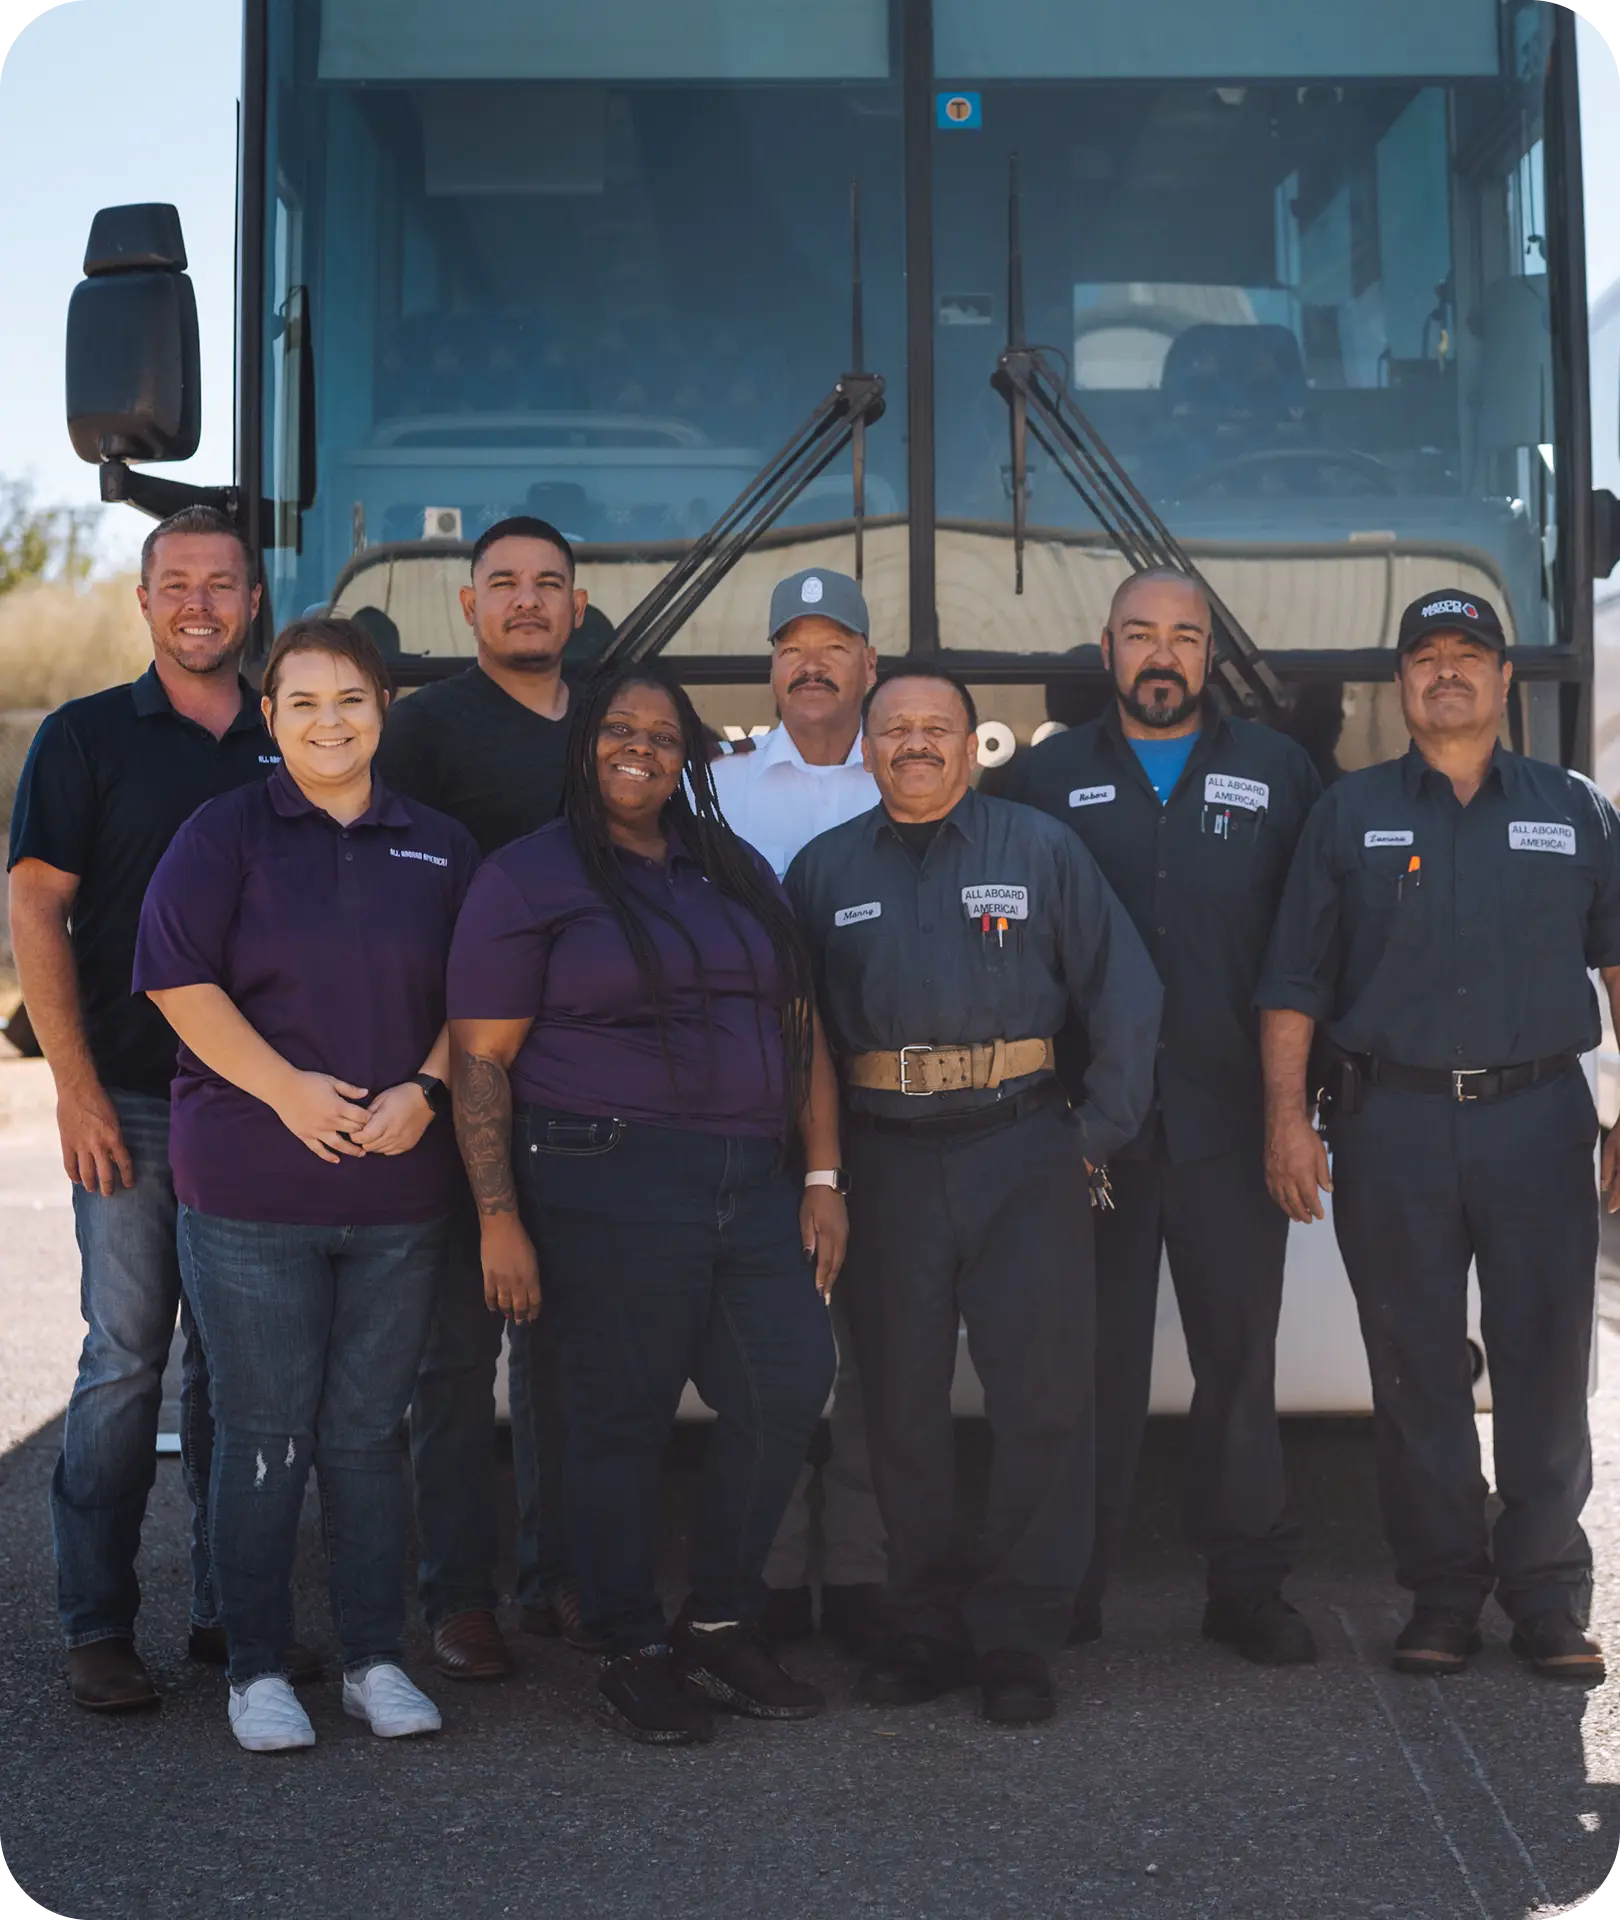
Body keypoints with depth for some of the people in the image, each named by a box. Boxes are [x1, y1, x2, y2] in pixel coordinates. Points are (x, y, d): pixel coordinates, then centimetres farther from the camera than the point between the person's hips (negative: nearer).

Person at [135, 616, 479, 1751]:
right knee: (265, 1435, 3)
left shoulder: (441, 848, 12)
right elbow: (179, 979, -5)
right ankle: (258, 1668, 14)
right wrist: (287, 1087, -14)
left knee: (367, 1433, 8)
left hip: (399, 1190, 2)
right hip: (250, 1189, -2)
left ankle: (377, 1658, 20)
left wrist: (424, 1089, -6)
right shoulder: (226, 834, 2)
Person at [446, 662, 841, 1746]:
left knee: (791, 1388, -3)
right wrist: (499, 1218, -11)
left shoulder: (736, 873, 18)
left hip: (749, 1184, 5)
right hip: (609, 1184, -5)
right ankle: (636, 1653, 16)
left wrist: (822, 1179, 9)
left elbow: (800, 1027, 18)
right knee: (623, 1418, 0)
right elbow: (481, 1059, -4)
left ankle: (722, 1624, 16)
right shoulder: (528, 877, 2)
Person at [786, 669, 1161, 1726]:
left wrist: (1096, 1135, -1)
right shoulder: (823, 871, 11)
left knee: (1045, 1395, -2)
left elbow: (1125, 993, 5)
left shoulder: (1042, 849, 5)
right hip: (885, 1160, 2)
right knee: (901, 1402, 6)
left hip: (1021, 1151, -1)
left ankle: (1019, 1636, 9)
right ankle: (926, 1627, 18)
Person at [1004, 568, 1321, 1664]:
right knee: (1094, 1356, 4)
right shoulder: (1051, 778, 8)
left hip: (1231, 1120, 1)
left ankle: (1248, 1583, 14)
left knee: (1240, 1350, 5)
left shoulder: (1277, 773, 10)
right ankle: (1070, 1584, 13)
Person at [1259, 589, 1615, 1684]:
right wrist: (1288, 1116, -4)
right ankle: (1442, 1596, 16)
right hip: (1392, 1123, 0)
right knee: (1416, 1374, 5)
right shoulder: (1351, 815, 9)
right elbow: (1294, 982, 5)